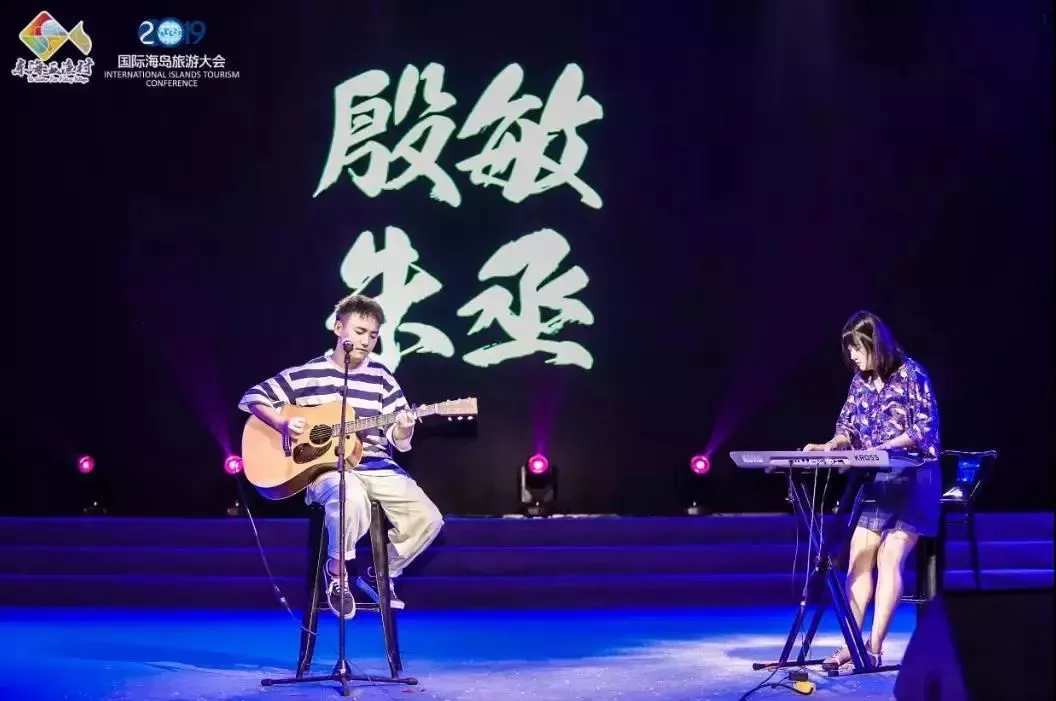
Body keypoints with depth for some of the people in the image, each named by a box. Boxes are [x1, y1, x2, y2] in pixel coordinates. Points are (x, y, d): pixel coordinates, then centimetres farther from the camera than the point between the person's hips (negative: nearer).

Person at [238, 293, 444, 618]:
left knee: (428, 518, -14)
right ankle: (337, 571, -11)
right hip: (326, 467, -4)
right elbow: (252, 397, 3)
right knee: (352, 500, -40)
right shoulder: (306, 374, 2)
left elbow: (397, 441, 6)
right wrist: (282, 423, -12)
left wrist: (403, 433, -19)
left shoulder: (382, 378, 9)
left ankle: (382, 574, 14)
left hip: (376, 467, 4)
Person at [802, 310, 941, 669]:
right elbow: (848, 425, 9)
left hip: (911, 478, -6)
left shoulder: (910, 374, -10)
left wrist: (882, 447, -24)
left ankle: (875, 647, -9)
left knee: (890, 557, -11)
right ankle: (850, 645, -1)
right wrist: (831, 446, -12)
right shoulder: (860, 381, 8)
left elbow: (924, 429, -14)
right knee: (859, 556, -2)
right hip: (873, 481, 6)